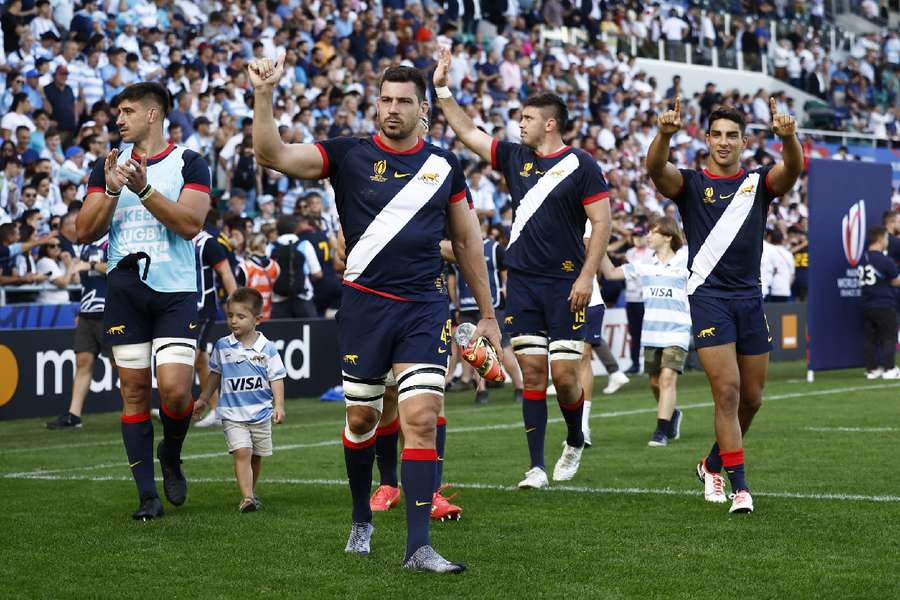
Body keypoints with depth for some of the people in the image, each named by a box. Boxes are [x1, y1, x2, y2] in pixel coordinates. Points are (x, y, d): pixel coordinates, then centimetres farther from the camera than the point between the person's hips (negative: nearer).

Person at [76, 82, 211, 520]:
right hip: (124, 290, 3)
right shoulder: (108, 166, 12)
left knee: (175, 389, -14)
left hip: (176, 290, -3)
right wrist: (111, 192, -10)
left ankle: (171, 456, 17)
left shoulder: (189, 163, 2)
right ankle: (147, 493, 8)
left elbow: (191, 223, -12)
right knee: (134, 392, 1)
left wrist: (144, 190, -20)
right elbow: (85, 232, 5)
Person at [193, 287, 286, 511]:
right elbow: (215, 375, 13)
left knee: (256, 456, 13)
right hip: (232, 414, -1)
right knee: (242, 453, -16)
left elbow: (276, 378, -1)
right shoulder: (222, 346, 0)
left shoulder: (267, 348, -4)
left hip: (261, 413, 1)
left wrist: (279, 406, -10)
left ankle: (251, 492, 31)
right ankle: (247, 498, -21)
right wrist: (203, 399, 16)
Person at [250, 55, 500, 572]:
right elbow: (273, 155, -12)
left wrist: (488, 314, 16)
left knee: (422, 420, -10)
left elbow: (468, 239, 15)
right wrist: (264, 94, -27)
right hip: (365, 304, 0)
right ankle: (362, 521, 33)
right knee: (361, 417, 9)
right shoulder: (348, 156, 0)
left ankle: (419, 546, -9)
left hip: (426, 307, 1)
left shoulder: (445, 166, 7)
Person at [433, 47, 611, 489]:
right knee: (531, 372, 1)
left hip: (565, 283, -5)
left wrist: (586, 277, -12)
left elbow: (602, 222, -7)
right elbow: (467, 132, 16)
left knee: (564, 374, -6)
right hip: (522, 282, 5)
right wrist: (442, 88, 10)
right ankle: (537, 467, 4)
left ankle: (575, 443, 22)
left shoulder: (581, 165, -5)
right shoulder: (515, 158, 11)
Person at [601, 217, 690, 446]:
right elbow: (610, 273, 12)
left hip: (676, 333, -4)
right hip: (650, 333, 4)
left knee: (668, 378, -16)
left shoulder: (685, 263, -1)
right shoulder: (644, 266, 9)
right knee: (655, 382, 10)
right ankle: (672, 414, 37)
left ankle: (662, 431, -16)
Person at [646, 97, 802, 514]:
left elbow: (792, 169, -15)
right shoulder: (690, 183, 2)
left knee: (751, 398, 10)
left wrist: (788, 137, -38)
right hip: (709, 295, -4)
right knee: (727, 390, -13)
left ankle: (713, 465, 33)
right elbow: (656, 169, -19)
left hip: (750, 297, 4)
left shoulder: (759, 182, 7)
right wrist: (665, 134, -41)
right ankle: (740, 486, -9)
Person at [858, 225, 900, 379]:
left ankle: (871, 369, 10)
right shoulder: (885, 260, -14)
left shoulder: (863, 258, 5)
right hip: (885, 306, -6)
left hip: (867, 304, 6)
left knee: (870, 338, 9)